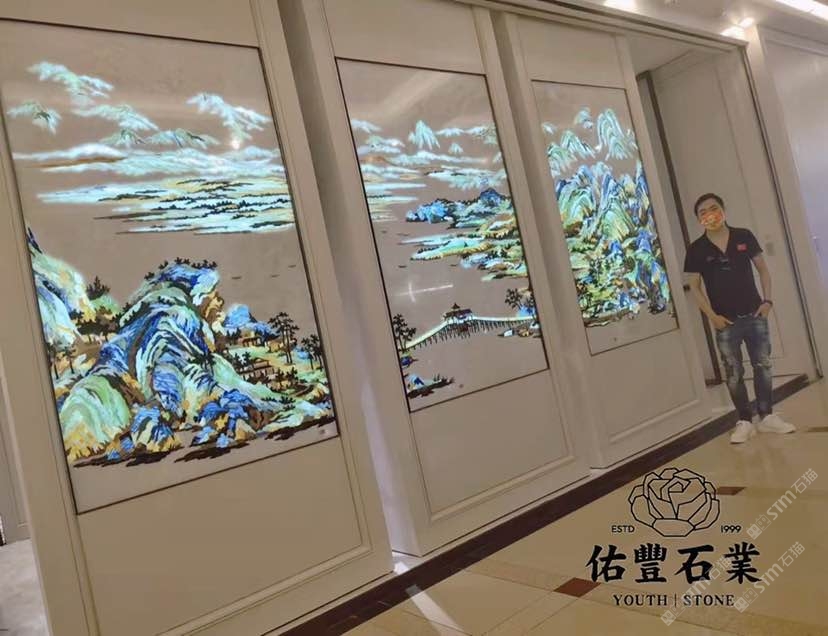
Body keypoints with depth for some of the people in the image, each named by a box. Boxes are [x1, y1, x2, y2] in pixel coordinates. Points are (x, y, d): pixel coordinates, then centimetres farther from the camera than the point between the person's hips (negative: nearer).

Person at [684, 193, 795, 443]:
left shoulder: (744, 236, 0)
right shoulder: (696, 249, -6)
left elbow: (762, 268, 7)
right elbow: (695, 286, -2)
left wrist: (767, 300, -2)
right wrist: (712, 316, -9)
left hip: (755, 315, 2)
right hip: (726, 322, -2)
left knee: (763, 366, 9)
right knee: (734, 373, 5)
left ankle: (767, 416, 22)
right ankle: (745, 421, 16)